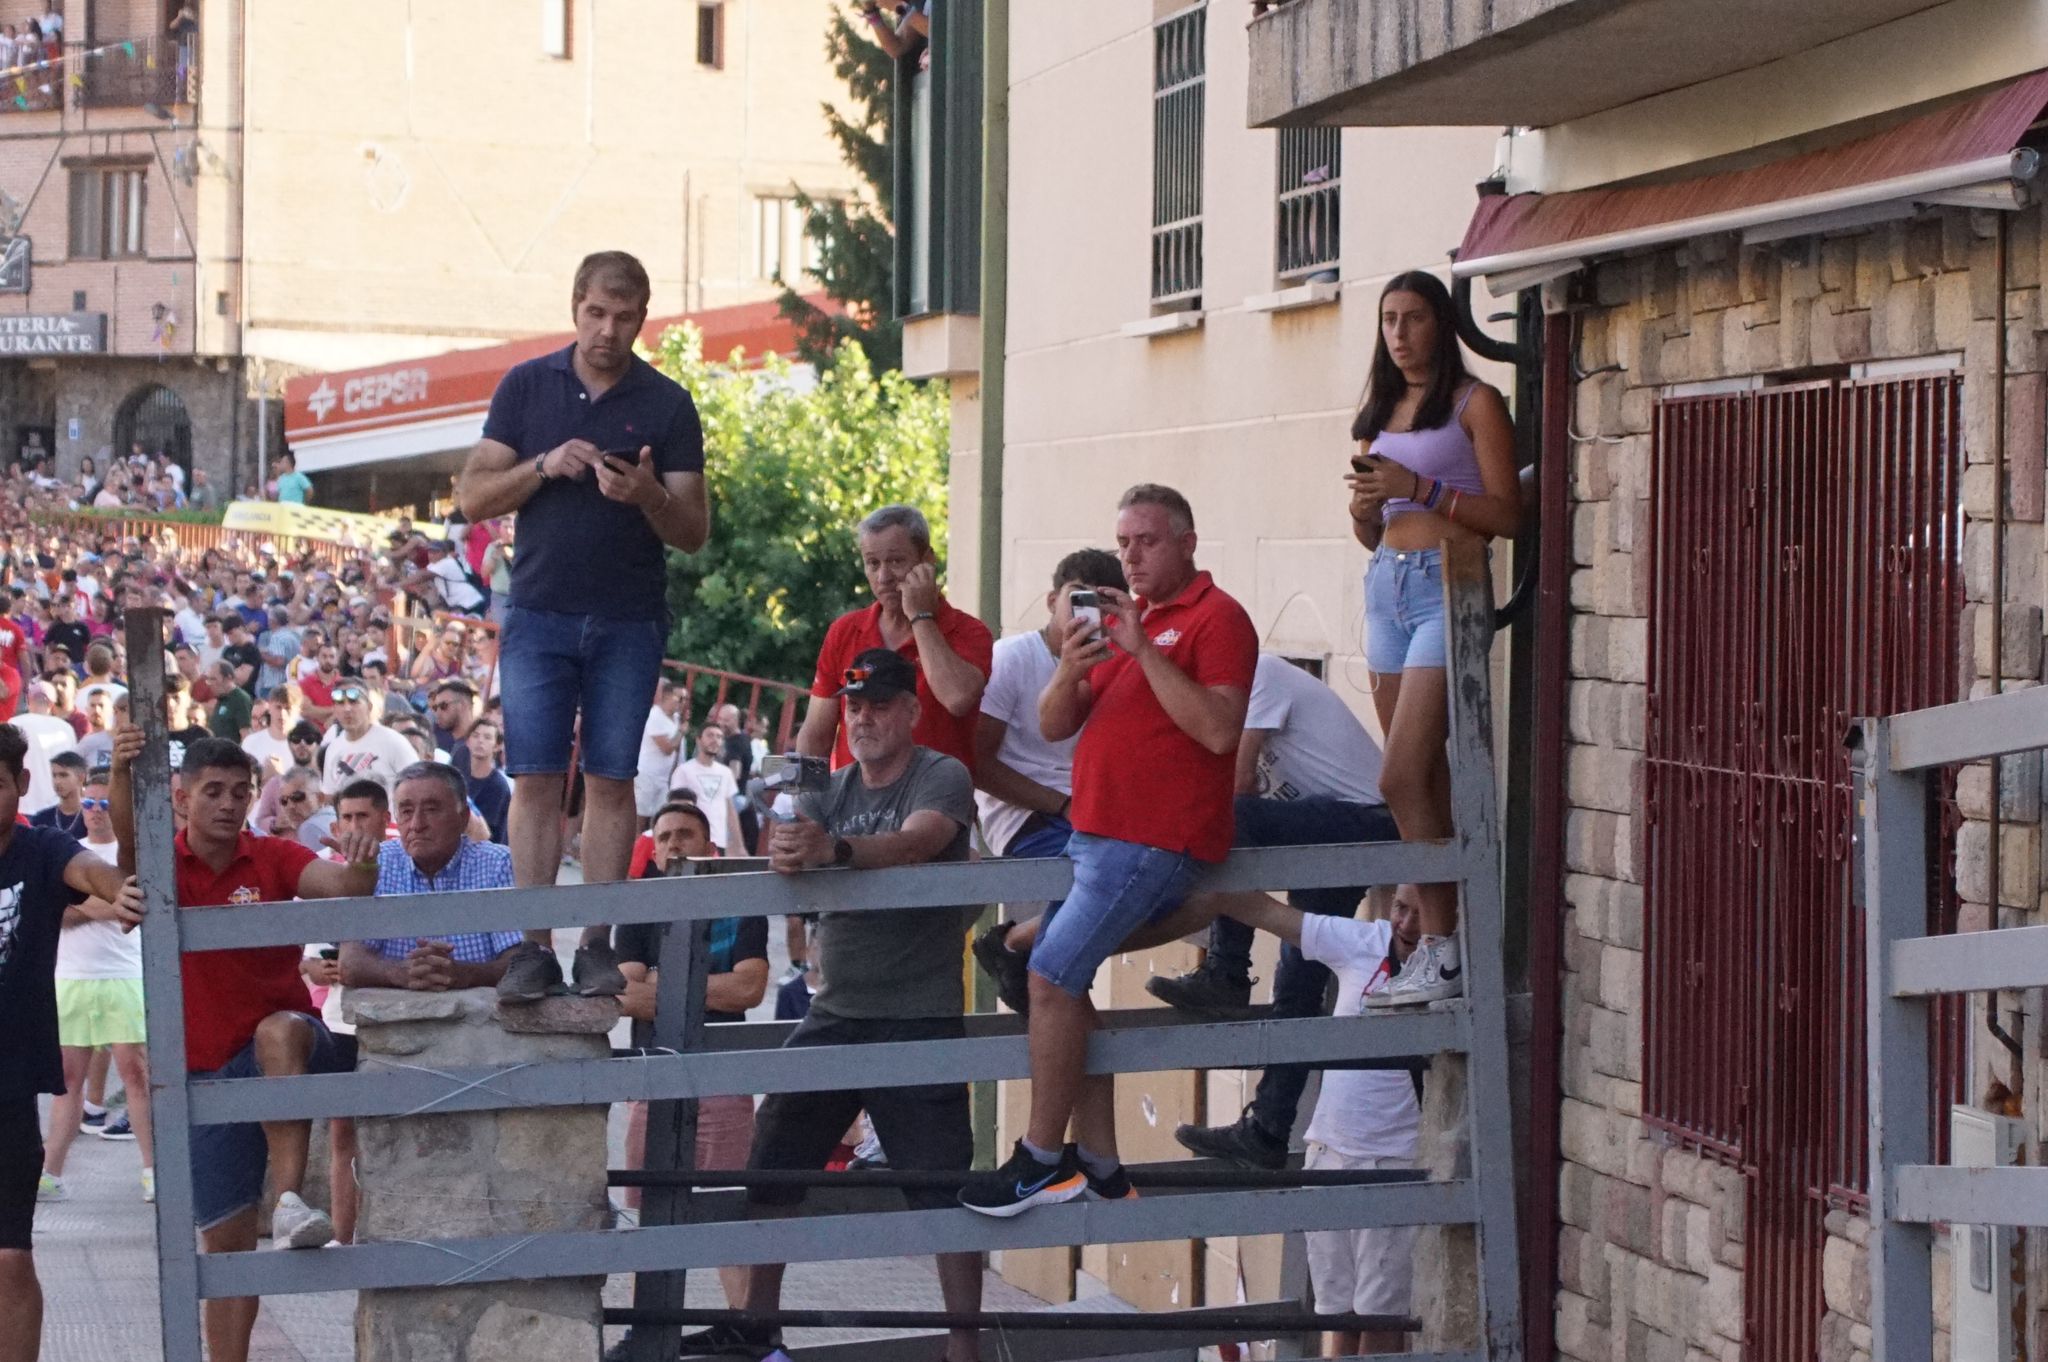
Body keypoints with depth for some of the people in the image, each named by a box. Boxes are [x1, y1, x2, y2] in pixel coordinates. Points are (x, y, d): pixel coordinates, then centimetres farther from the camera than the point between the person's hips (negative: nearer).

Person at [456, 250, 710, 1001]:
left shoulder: (666, 405, 3)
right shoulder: (526, 387, 6)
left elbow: (694, 533, 2)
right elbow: (474, 497, 3)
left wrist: (649, 497, -19)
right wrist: (545, 466, -13)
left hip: (630, 621, 0)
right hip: (539, 613, 0)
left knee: (611, 781, 0)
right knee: (536, 779, -4)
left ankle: (598, 945, 4)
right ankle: (534, 946, -1)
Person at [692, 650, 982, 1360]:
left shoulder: (942, 777, -6)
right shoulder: (831, 789, 12)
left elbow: (915, 842, -27)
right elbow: (790, 851, -7)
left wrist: (834, 849, -46)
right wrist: (784, 855, -33)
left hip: (919, 1016, -6)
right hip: (835, 1013, 6)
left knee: (943, 1190, -5)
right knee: (771, 1168, 8)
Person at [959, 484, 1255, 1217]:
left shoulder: (1217, 618, -4)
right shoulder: (1120, 616, 21)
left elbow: (1219, 729, -19)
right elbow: (1054, 726, 15)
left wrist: (1144, 650, -21)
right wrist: (1069, 671, -6)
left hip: (1153, 841, -9)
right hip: (1093, 831, 9)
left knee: (1052, 975, -15)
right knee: (1059, 980, 3)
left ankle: (1041, 1160, -9)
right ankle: (1098, 1164, 7)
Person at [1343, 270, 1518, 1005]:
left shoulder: (1474, 404, -3)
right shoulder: (1381, 412, 17)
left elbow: (1506, 513, -10)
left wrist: (1419, 488, -16)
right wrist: (1365, 500, -1)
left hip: (1449, 590, -7)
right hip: (1387, 587, 7)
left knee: (1402, 780, -15)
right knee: (1425, 781, 6)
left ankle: (1443, 952, -10)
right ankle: (1439, 941, 7)